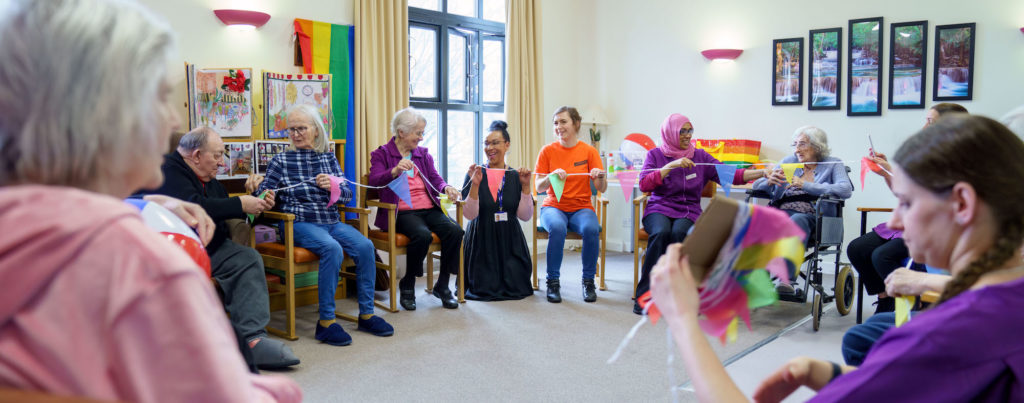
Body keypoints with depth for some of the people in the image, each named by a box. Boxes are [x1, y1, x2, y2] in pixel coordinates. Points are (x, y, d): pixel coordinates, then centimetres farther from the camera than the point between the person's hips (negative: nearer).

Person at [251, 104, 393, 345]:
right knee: (333, 249, -33)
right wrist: (257, 187, -18)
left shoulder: (329, 158, 14)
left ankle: (366, 315, -11)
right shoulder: (282, 161, 6)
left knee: (365, 246, -22)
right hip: (300, 224, -4)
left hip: (332, 222, 4)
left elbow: (347, 195, 11)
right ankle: (326, 321, -27)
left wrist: (333, 187, -9)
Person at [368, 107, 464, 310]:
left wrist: (446, 188, -8)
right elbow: (375, 181, -10)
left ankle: (442, 285, -8)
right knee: (422, 235, -35)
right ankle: (407, 286, -11)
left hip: (429, 209, 5)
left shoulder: (423, 153, 21)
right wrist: (395, 171, -29)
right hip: (402, 212, -5)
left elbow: (436, 179, 16)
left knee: (455, 231, -24)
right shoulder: (381, 154, 6)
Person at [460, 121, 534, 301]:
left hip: (510, 241, 2)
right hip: (482, 241, -2)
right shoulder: (475, 174, -3)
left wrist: (525, 186, -13)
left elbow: (525, 216, -4)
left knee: (517, 288, -6)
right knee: (485, 289, -7)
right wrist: (475, 185, -22)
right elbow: (469, 214, -12)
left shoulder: (515, 176, 2)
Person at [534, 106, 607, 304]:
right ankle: (553, 282, -20)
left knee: (592, 229, -32)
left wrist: (600, 177, -24)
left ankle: (589, 281, -12)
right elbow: (539, 188, -1)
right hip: (553, 207, 0)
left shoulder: (589, 151, 1)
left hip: (581, 208, 0)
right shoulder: (548, 151, 2)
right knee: (557, 227, -34)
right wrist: (552, 176, -21)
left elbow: (602, 189, -1)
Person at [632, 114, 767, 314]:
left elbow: (729, 175, 2)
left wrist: (763, 173, -9)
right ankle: (644, 295, -28)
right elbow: (644, 185, -6)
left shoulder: (700, 156, 11)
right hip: (659, 209, -1)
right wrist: (671, 166, -13)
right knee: (661, 233, -34)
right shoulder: (655, 155, 7)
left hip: (688, 211, 1)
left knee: (679, 234, -33)